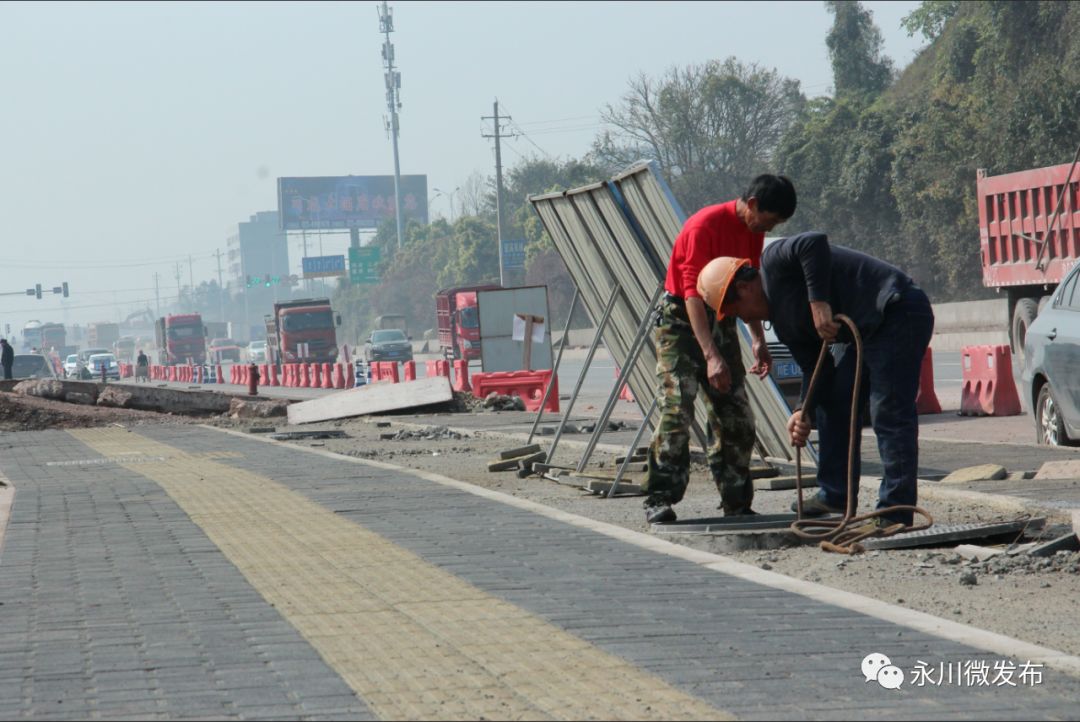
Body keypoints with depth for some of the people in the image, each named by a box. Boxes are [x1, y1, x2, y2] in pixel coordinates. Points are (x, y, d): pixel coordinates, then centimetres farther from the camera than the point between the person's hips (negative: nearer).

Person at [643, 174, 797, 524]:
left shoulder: (753, 231, 2)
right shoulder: (704, 226, -23)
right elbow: (693, 293, -28)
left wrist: (759, 340, 3)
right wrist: (711, 356, -36)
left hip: (719, 320, 7)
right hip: (681, 320, -7)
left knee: (737, 417, 3)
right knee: (676, 412, -16)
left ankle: (737, 504, 10)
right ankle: (660, 501, -13)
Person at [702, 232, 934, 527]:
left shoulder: (774, 262, -8)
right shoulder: (783, 322, 18)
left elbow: (814, 243, -28)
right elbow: (815, 370, 11)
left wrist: (819, 304, -28)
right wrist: (804, 414, -5)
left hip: (897, 312, -11)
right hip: (865, 332, 11)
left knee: (888, 415, -11)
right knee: (832, 405, 16)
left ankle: (896, 513, -9)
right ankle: (836, 496, 25)